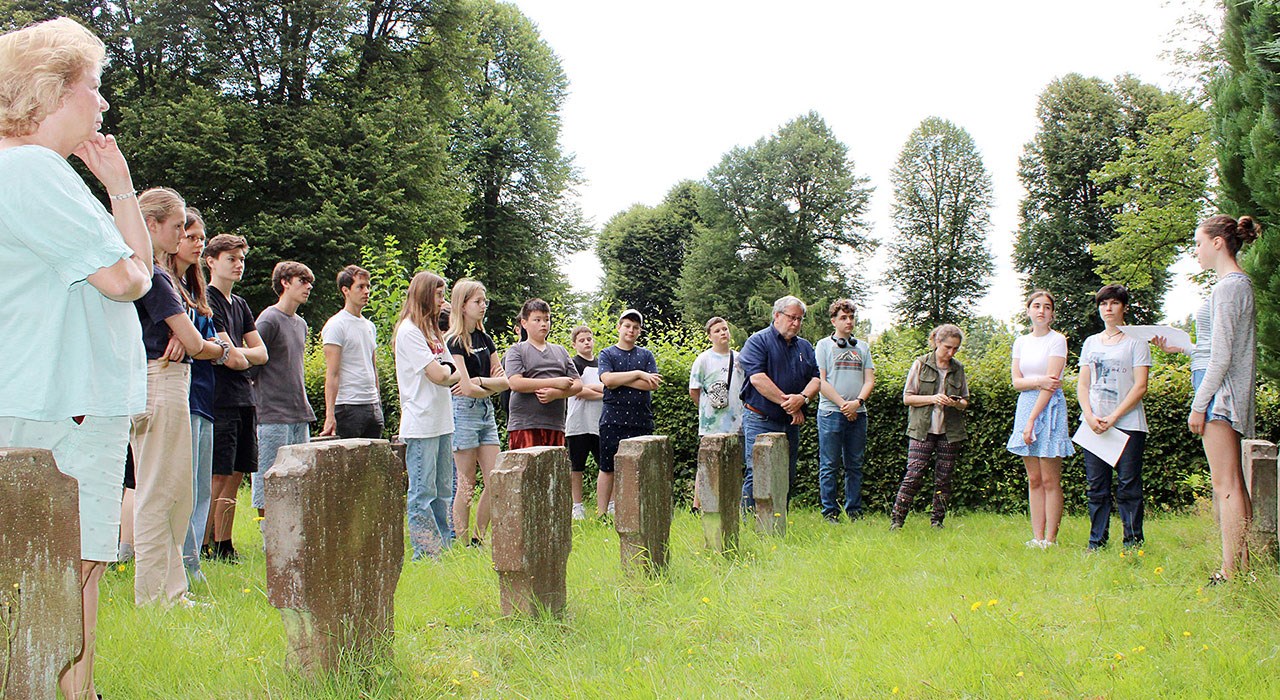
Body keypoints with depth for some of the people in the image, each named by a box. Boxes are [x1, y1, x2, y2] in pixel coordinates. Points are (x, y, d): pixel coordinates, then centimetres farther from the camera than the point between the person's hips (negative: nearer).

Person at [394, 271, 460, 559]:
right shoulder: (409, 331, -10)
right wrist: (450, 370, 4)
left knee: (442, 493, 12)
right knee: (423, 495, -4)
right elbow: (438, 375, -16)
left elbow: (450, 375, 15)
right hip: (421, 424, -9)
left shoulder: (431, 330, 19)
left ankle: (445, 549, 18)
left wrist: (447, 374, -5)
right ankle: (426, 555, 0)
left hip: (442, 422, 9)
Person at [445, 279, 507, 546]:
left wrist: (480, 381, -7)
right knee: (466, 484, -3)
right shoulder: (453, 341, -9)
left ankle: (478, 540, 14)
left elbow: (504, 380, 11)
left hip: (486, 412, 8)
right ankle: (462, 544, 4)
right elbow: (466, 388, -16)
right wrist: (492, 386, 0)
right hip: (464, 411, -7)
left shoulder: (485, 339, 14)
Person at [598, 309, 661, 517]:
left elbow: (652, 384, -3)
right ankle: (601, 513, 6)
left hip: (641, 420, 2)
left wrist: (620, 380, -7)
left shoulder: (646, 355, 12)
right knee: (608, 467, 1)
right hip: (613, 419, -2)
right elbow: (607, 379, -12)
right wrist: (638, 374, -11)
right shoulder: (607, 354, 7)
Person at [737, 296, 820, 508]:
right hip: (760, 421, -6)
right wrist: (788, 403, -15)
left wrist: (803, 398, -15)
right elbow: (757, 379, -15)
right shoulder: (758, 341, -3)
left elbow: (816, 379, 8)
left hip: (791, 423, 6)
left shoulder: (805, 347, 16)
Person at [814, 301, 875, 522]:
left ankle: (854, 511, 14)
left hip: (858, 413, 4)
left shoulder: (862, 347, 15)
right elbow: (820, 382, -4)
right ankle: (830, 512, 3)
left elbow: (870, 381, 9)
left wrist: (857, 402, -10)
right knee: (830, 465, -2)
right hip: (831, 412, -4)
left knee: (854, 465, 8)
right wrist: (843, 405, -12)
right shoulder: (824, 345, 3)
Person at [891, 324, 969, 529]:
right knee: (913, 475, -9)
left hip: (950, 432, 3)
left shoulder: (959, 368, 9)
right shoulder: (921, 364, 0)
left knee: (944, 478, 5)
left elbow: (965, 402, 15)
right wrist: (932, 399, -15)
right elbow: (907, 397, -2)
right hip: (923, 429, -3)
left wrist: (957, 403, -9)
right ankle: (896, 519, -4)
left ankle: (937, 521, 14)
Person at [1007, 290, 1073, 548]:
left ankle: (1050, 540, -2)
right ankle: (1037, 538, 8)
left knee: (1050, 481, -5)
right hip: (1025, 405, 6)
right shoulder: (1021, 342, 12)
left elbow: (1050, 385, -12)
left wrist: (1032, 420, -16)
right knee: (1034, 480, 6)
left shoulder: (1057, 340, -5)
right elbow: (1016, 381, 6)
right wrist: (1038, 381, -15)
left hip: (1049, 408, -5)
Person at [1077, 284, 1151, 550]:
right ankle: (1096, 544, 9)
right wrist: (1090, 416, -5)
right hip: (1093, 424, 4)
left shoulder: (1136, 341, 3)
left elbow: (1140, 387, -5)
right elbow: (1082, 384, 12)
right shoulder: (1091, 343, 16)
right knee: (1096, 487, 4)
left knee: (1128, 486, -5)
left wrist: (1113, 417, -12)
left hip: (1127, 424, -4)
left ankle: (1133, 543, 1)